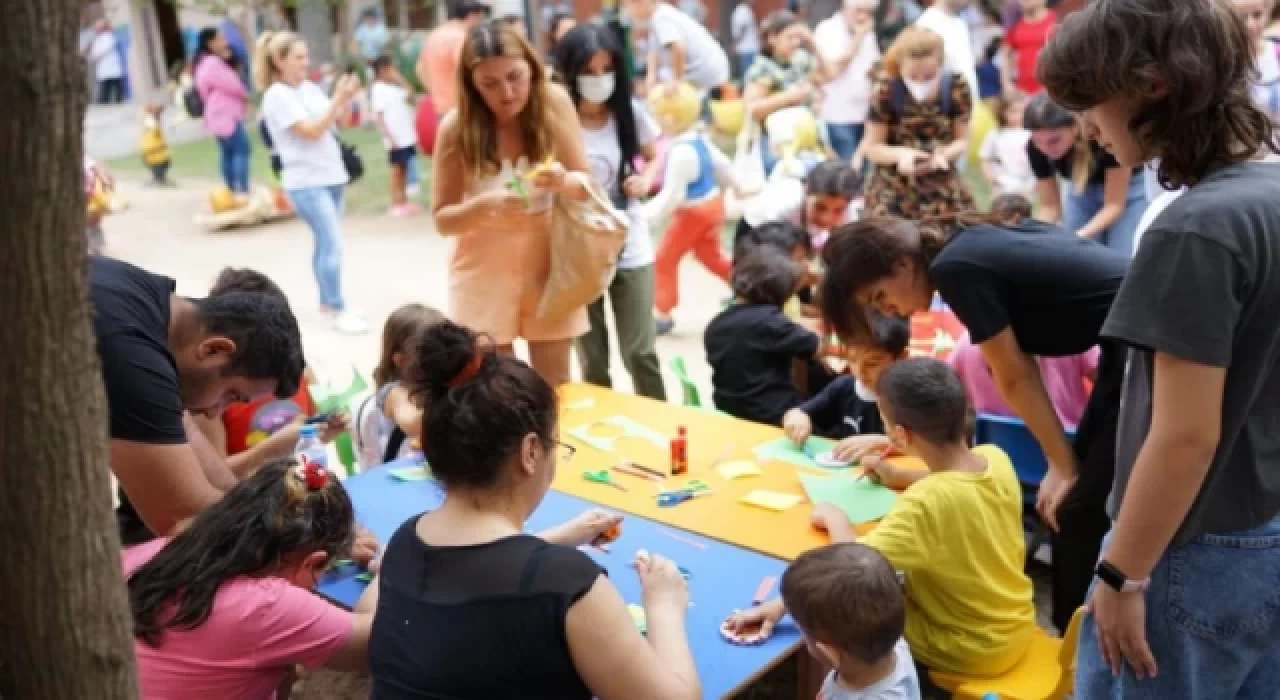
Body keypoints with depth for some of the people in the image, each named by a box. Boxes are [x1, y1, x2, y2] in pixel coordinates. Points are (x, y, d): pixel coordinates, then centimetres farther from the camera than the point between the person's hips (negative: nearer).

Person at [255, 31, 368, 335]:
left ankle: (327, 302, 26)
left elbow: (337, 120, 14)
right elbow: (311, 131, -19)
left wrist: (346, 98, -3)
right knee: (333, 245, -11)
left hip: (331, 176, 8)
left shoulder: (311, 88, 9)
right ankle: (338, 311, -5)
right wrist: (338, 99, -20)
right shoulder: (278, 96, -12)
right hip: (307, 182, -7)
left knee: (326, 242, 15)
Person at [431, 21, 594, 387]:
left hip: (548, 263, 1)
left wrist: (563, 181, -28)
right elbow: (443, 219, -7)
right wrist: (484, 205, -27)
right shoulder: (457, 127, -13)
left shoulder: (554, 102, -10)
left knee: (555, 389, 7)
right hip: (485, 271, -1)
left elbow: (586, 185, -5)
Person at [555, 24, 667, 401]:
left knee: (640, 353, 2)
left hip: (629, 248, 1)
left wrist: (645, 180, -7)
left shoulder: (630, 113, -4)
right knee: (592, 360, 8)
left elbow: (655, 155, 14)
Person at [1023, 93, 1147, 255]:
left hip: (1128, 188, -3)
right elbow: (1050, 206, -14)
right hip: (1082, 190, 3)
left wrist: (1079, 236, -41)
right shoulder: (1036, 149, -27)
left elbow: (1114, 204, -27)